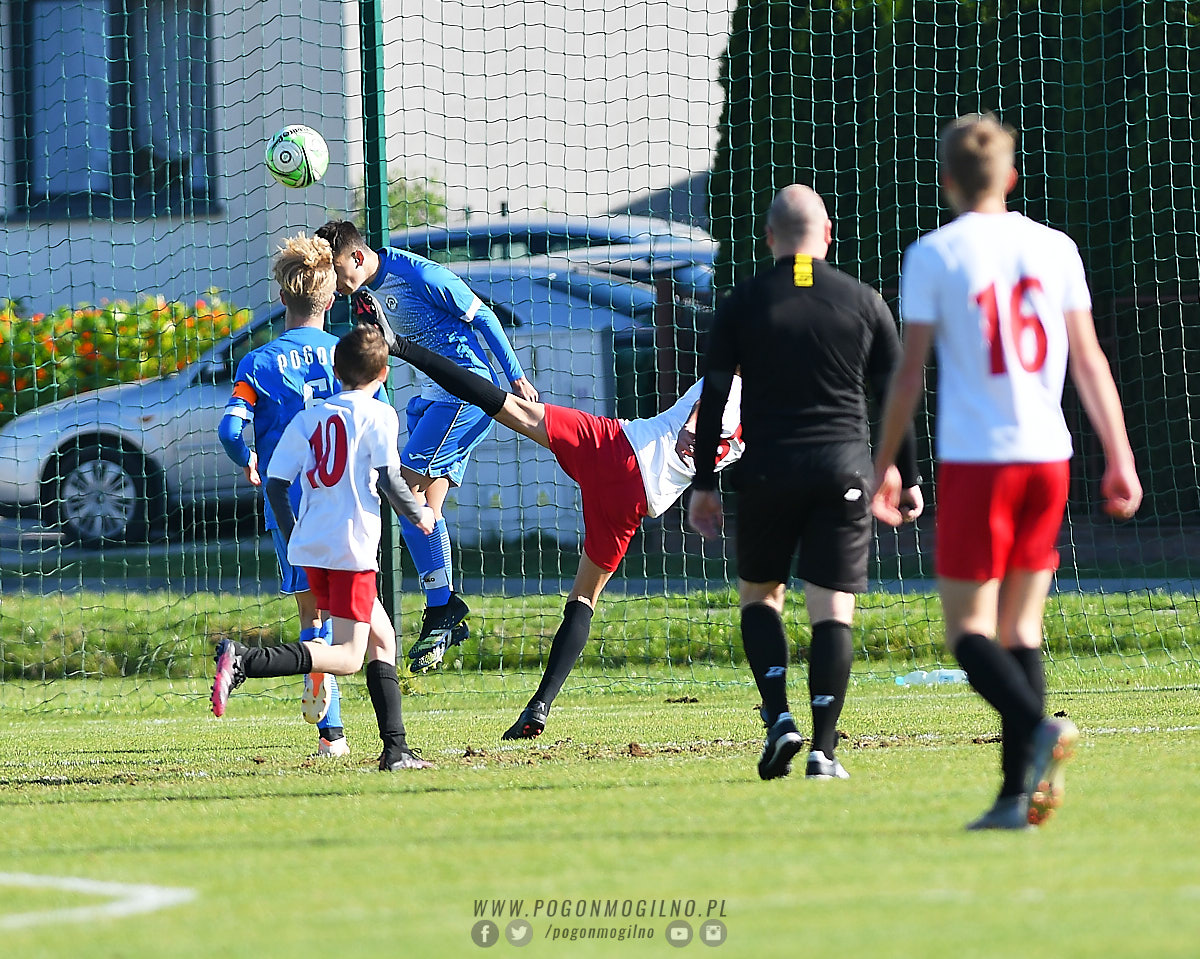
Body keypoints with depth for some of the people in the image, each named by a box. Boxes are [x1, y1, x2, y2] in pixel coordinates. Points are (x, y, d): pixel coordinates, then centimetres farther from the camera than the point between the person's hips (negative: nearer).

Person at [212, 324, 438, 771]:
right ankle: (246, 661, -28)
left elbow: (275, 485, 10)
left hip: (310, 548, 7)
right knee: (347, 658, -7)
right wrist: (420, 515, 8)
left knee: (381, 637, 18)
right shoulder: (377, 415, -2)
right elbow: (388, 480, -10)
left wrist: (293, 537, 24)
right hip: (352, 547, -7)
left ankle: (396, 749, 13)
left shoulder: (307, 418, 14)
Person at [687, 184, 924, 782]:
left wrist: (703, 483, 6)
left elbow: (712, 398, 1)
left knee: (759, 594, 16)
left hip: (767, 472, 0)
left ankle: (779, 718, -3)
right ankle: (824, 750, -8)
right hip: (845, 470, 0)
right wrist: (908, 478, 15)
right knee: (833, 609, 1)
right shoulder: (864, 302, 5)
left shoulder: (742, 303, 2)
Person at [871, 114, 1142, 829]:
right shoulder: (1055, 248, 7)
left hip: (974, 456, -4)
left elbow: (910, 373, -2)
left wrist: (885, 466, 7)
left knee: (969, 628, 0)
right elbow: (1089, 360, 8)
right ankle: (1020, 791, 3)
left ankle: (1036, 727, -28)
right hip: (1047, 453, 4)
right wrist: (1120, 459, 13)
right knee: (1022, 627, 10)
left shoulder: (934, 255, -3)